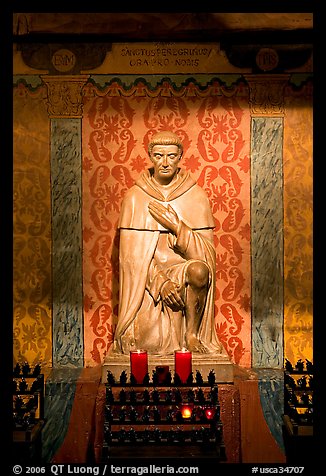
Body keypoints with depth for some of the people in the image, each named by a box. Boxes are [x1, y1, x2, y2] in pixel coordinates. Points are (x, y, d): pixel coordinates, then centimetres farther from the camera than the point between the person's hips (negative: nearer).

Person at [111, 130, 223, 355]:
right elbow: (132, 253, -5)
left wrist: (178, 227, -19)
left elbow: (205, 252, -3)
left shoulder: (196, 196, 1)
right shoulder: (135, 197, 0)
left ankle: (192, 333, -13)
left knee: (198, 270, -35)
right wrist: (160, 281, -19)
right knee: (144, 342, -23)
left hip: (184, 272, 1)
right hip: (146, 280, -1)